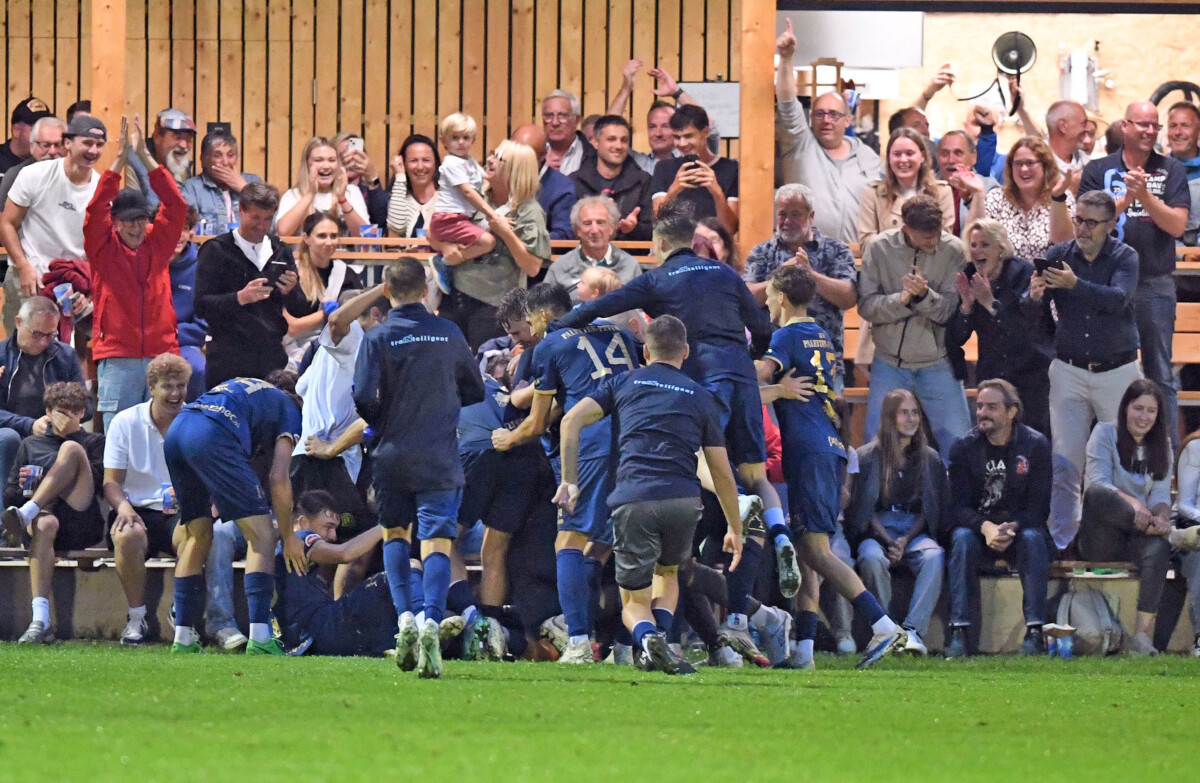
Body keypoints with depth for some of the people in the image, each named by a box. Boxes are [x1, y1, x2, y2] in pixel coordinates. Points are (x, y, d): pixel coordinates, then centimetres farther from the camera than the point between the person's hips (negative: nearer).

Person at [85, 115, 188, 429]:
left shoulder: (158, 243, 8)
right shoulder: (103, 246, 4)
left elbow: (176, 206, -2)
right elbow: (96, 209, -10)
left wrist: (145, 156, -8)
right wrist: (121, 159, -15)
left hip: (161, 353, 2)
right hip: (117, 357, -2)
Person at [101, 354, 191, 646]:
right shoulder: (125, 422, 4)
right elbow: (111, 481, 2)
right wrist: (123, 506, -21)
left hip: (182, 512, 0)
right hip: (139, 511, 0)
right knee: (127, 536, -36)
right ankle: (136, 619, -16)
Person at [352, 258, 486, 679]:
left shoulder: (378, 338, -4)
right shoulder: (449, 333, 3)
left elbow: (364, 399, -12)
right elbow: (474, 391, 13)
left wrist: (380, 422, 9)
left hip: (393, 455, 0)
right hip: (440, 460, 0)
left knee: (395, 532, 20)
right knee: (437, 541, -3)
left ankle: (404, 616, 4)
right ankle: (432, 620, -26)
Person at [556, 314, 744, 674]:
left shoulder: (622, 382, 19)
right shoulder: (700, 397, 19)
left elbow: (571, 421, 5)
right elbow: (722, 472, 18)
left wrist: (569, 481, 11)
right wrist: (735, 529, 26)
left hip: (632, 499, -1)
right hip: (683, 499, 1)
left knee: (634, 601, 13)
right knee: (668, 574, 30)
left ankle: (648, 636, -22)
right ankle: (661, 634, 2)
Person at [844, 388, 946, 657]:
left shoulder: (929, 459, 15)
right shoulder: (867, 456, 8)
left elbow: (934, 509, 11)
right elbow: (861, 508, 3)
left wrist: (907, 540, -7)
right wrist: (888, 541, -13)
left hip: (916, 531, 2)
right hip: (876, 531, -2)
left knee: (934, 557, -34)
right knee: (872, 558, -38)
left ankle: (914, 630, -41)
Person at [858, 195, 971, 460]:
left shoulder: (953, 250, -7)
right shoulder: (879, 249, -5)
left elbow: (949, 310, -10)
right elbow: (866, 306, -8)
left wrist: (923, 295, -28)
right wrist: (901, 299, -24)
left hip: (937, 365, 0)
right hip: (889, 363, 0)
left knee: (957, 442, -1)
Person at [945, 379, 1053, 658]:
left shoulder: (1036, 445, -5)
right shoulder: (964, 447, -2)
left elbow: (1039, 507, -8)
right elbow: (958, 506, -9)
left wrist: (1012, 528, -27)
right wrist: (986, 528, -29)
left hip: (1021, 528, -1)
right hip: (979, 528, 1)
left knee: (1033, 539, -34)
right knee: (962, 538, -32)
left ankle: (1035, 632, -37)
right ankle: (958, 632, -39)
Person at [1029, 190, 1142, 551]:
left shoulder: (1125, 257, -3)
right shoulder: (1058, 256, 1)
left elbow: (1118, 299, -22)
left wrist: (1075, 285, -37)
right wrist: (1034, 297, -28)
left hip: (1117, 372, -1)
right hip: (1070, 370, 1)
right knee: (1065, 461, -4)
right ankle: (1061, 543, -2)